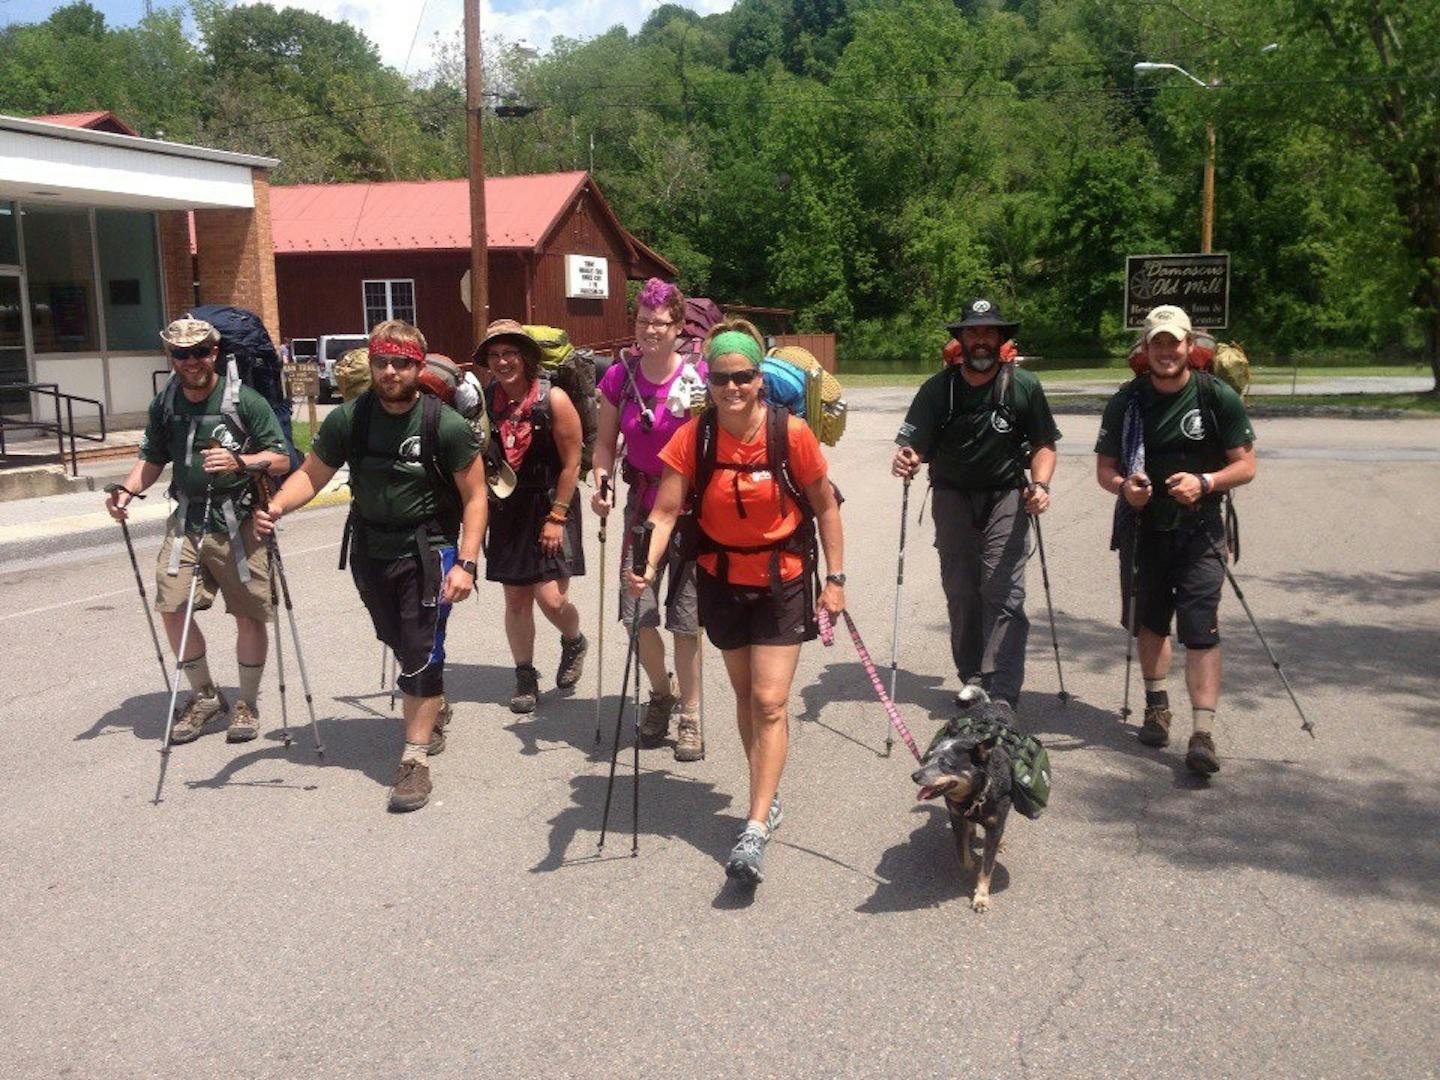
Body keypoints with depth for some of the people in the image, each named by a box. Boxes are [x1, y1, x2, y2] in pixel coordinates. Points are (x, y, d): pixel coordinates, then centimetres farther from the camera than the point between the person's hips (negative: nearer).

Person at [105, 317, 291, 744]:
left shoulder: (244, 401, -7)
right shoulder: (164, 404, 7)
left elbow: (281, 459, -8)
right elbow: (153, 458, 18)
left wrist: (239, 461, -26)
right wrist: (127, 489, -1)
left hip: (239, 521, -4)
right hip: (187, 520, 4)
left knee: (250, 615, 1)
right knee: (172, 608, -2)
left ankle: (247, 704, 21)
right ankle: (204, 696, 19)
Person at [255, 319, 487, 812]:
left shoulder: (446, 425, -16)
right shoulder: (349, 419, -6)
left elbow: (474, 496, -11)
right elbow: (311, 474, 0)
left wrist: (466, 563, -18)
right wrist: (276, 507, -20)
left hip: (427, 550, -4)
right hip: (369, 549, 5)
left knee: (421, 651, -10)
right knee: (399, 643, 19)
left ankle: (415, 758, -3)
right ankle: (433, 716, 45)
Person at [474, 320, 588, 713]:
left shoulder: (553, 399, -11)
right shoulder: (485, 400, -1)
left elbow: (571, 464, -10)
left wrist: (556, 517, -11)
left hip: (550, 507, -4)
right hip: (507, 510, 4)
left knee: (551, 599, -9)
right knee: (515, 600, 8)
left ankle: (574, 642, 24)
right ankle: (525, 676, 25)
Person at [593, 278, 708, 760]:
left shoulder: (699, 376, -10)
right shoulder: (619, 377, -1)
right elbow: (605, 441, 7)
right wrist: (601, 480, -8)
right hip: (643, 501, 3)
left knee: (685, 617, 2)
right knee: (636, 613, 0)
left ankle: (690, 716, 20)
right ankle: (662, 691, 29)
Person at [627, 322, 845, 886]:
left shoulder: (791, 433, -16)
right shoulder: (693, 438, -12)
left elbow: (825, 507, -6)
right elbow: (665, 512, -17)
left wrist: (835, 577, -7)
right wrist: (648, 567, -33)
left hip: (782, 581, -3)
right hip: (721, 581, 3)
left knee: (770, 701, -9)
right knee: (745, 696, 15)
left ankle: (755, 831, -8)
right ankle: (768, 799, 33)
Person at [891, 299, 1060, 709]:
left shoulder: (1023, 386, -5)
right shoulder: (938, 388, -3)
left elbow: (1043, 445, 0)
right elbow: (916, 444, -9)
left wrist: (1040, 483, -19)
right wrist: (907, 459, -33)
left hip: (1006, 496, -2)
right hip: (953, 497, 2)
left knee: (1003, 593, -11)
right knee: (960, 592, 8)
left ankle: (1002, 695, -13)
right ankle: (972, 678, 23)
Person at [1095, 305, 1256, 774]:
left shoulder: (1219, 397, -5)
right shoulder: (1126, 401, 1)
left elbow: (1245, 465, -3)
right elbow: (1104, 467, 5)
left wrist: (1205, 482, -21)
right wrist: (1123, 485, -18)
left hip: (1199, 529, -3)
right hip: (1143, 525, 3)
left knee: (1201, 629, -11)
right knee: (1149, 621, 14)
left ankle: (1202, 732, -12)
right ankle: (1157, 705, 34)